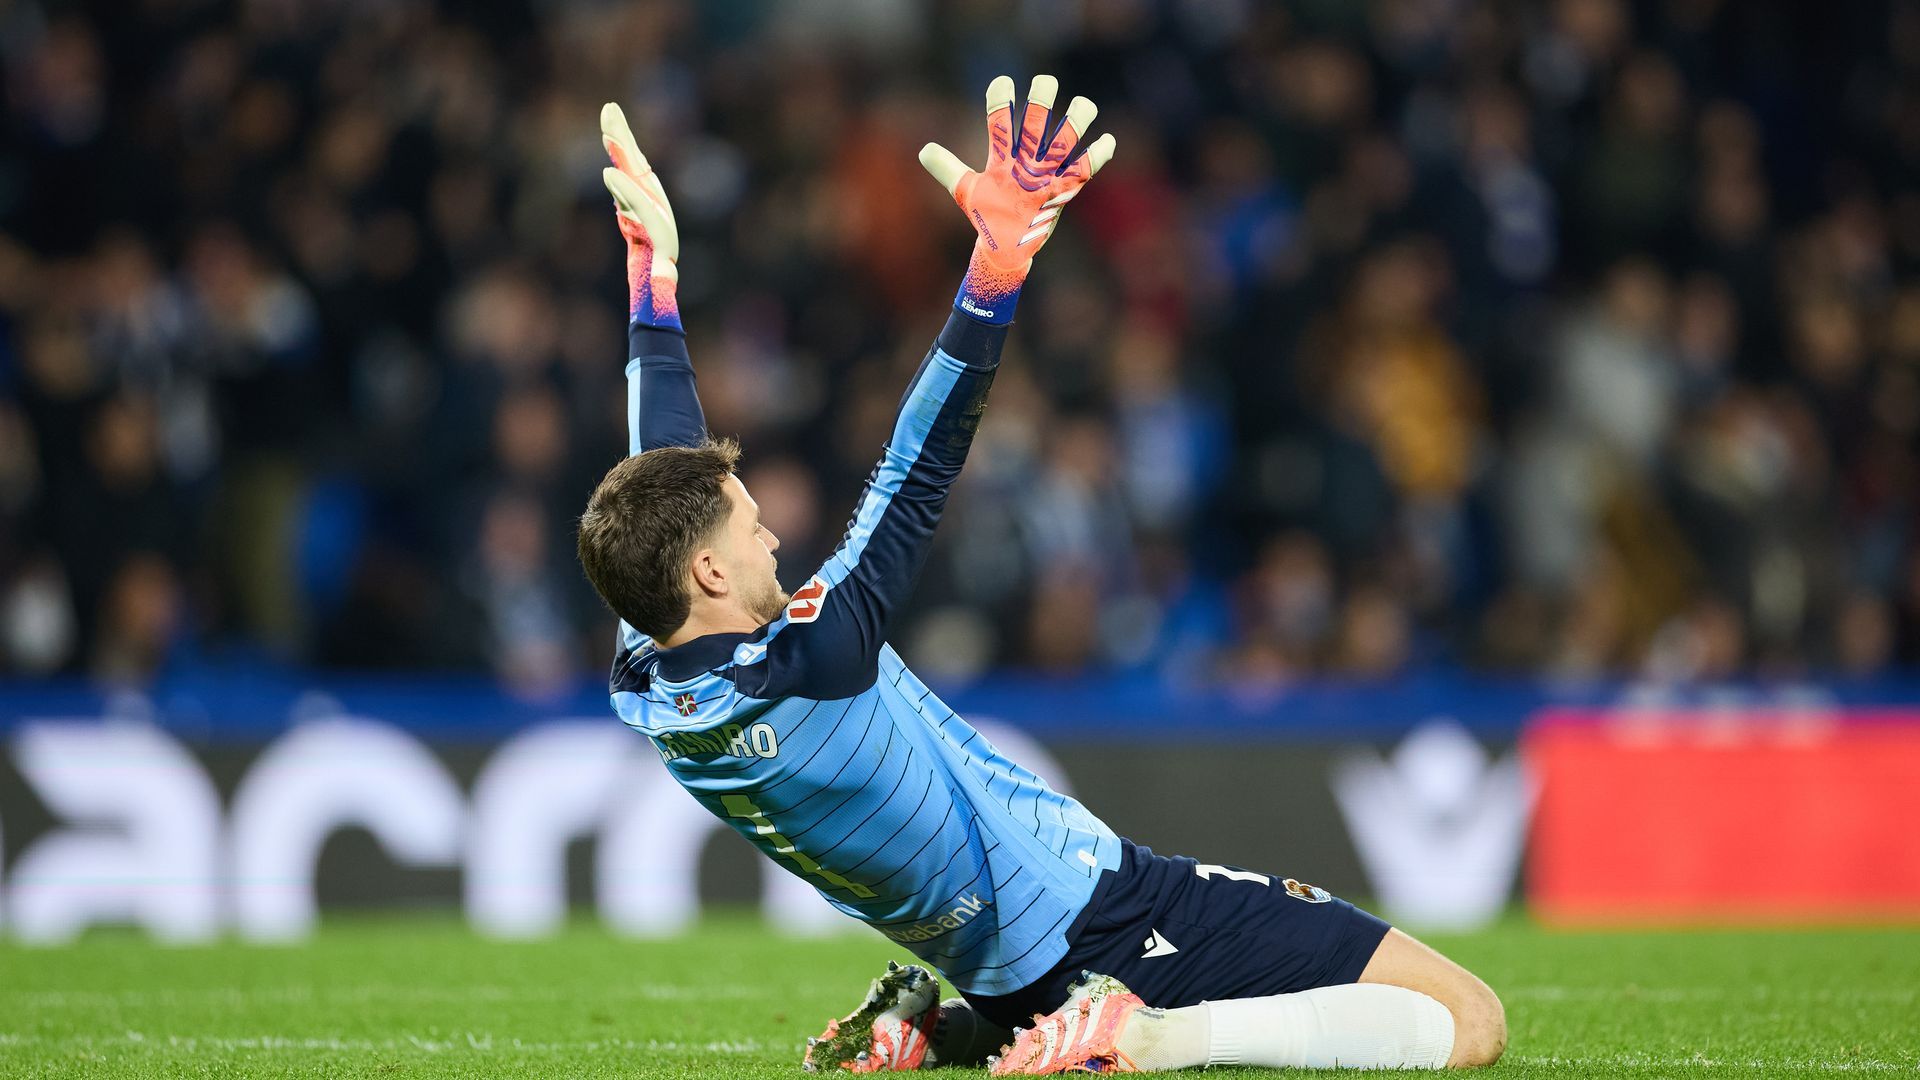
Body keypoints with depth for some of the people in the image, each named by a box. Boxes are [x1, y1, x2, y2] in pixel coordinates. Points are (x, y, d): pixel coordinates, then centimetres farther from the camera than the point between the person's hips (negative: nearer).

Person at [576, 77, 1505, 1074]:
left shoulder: (644, 691, -6)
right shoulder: (793, 677, -28)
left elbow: (665, 482, 8)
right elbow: (915, 479, -29)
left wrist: (653, 271, 14)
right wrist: (1000, 263, -30)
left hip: (1008, 981, 9)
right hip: (1099, 912, -9)